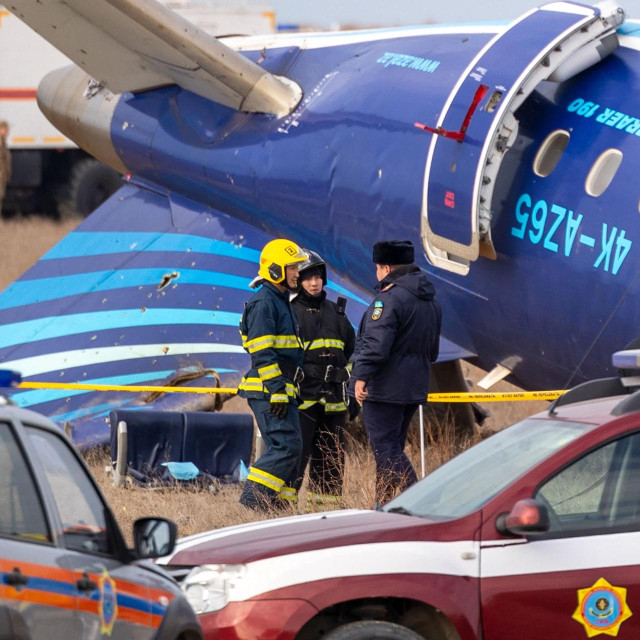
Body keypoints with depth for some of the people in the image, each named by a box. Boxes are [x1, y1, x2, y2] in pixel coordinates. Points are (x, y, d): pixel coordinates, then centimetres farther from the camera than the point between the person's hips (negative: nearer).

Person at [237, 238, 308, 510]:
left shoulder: (281, 302, 22)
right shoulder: (263, 303, -12)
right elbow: (263, 353, -19)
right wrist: (277, 390, -22)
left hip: (282, 391, 10)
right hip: (268, 391, -10)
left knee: (288, 448, 9)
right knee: (286, 446, -15)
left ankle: (278, 503, 11)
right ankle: (253, 500, -14)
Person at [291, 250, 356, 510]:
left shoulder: (336, 312, 17)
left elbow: (351, 353, 22)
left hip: (332, 398, 6)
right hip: (302, 398, -6)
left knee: (331, 457, 9)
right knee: (297, 453, -11)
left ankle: (326, 506, 15)